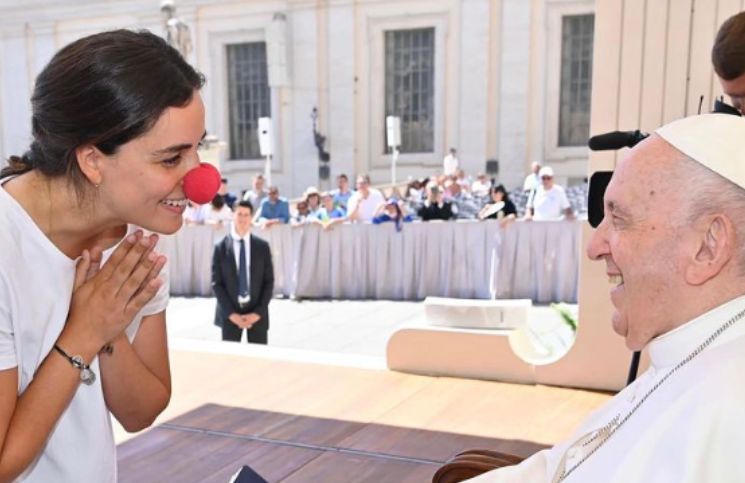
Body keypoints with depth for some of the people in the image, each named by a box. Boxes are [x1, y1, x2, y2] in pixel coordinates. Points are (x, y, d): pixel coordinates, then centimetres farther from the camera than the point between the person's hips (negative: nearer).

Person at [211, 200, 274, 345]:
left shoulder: (262, 246, 3)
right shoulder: (220, 247, 0)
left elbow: (269, 282, 2)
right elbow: (216, 283, -2)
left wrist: (258, 312, -8)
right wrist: (231, 314, -10)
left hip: (257, 313, 1)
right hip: (229, 313, -1)